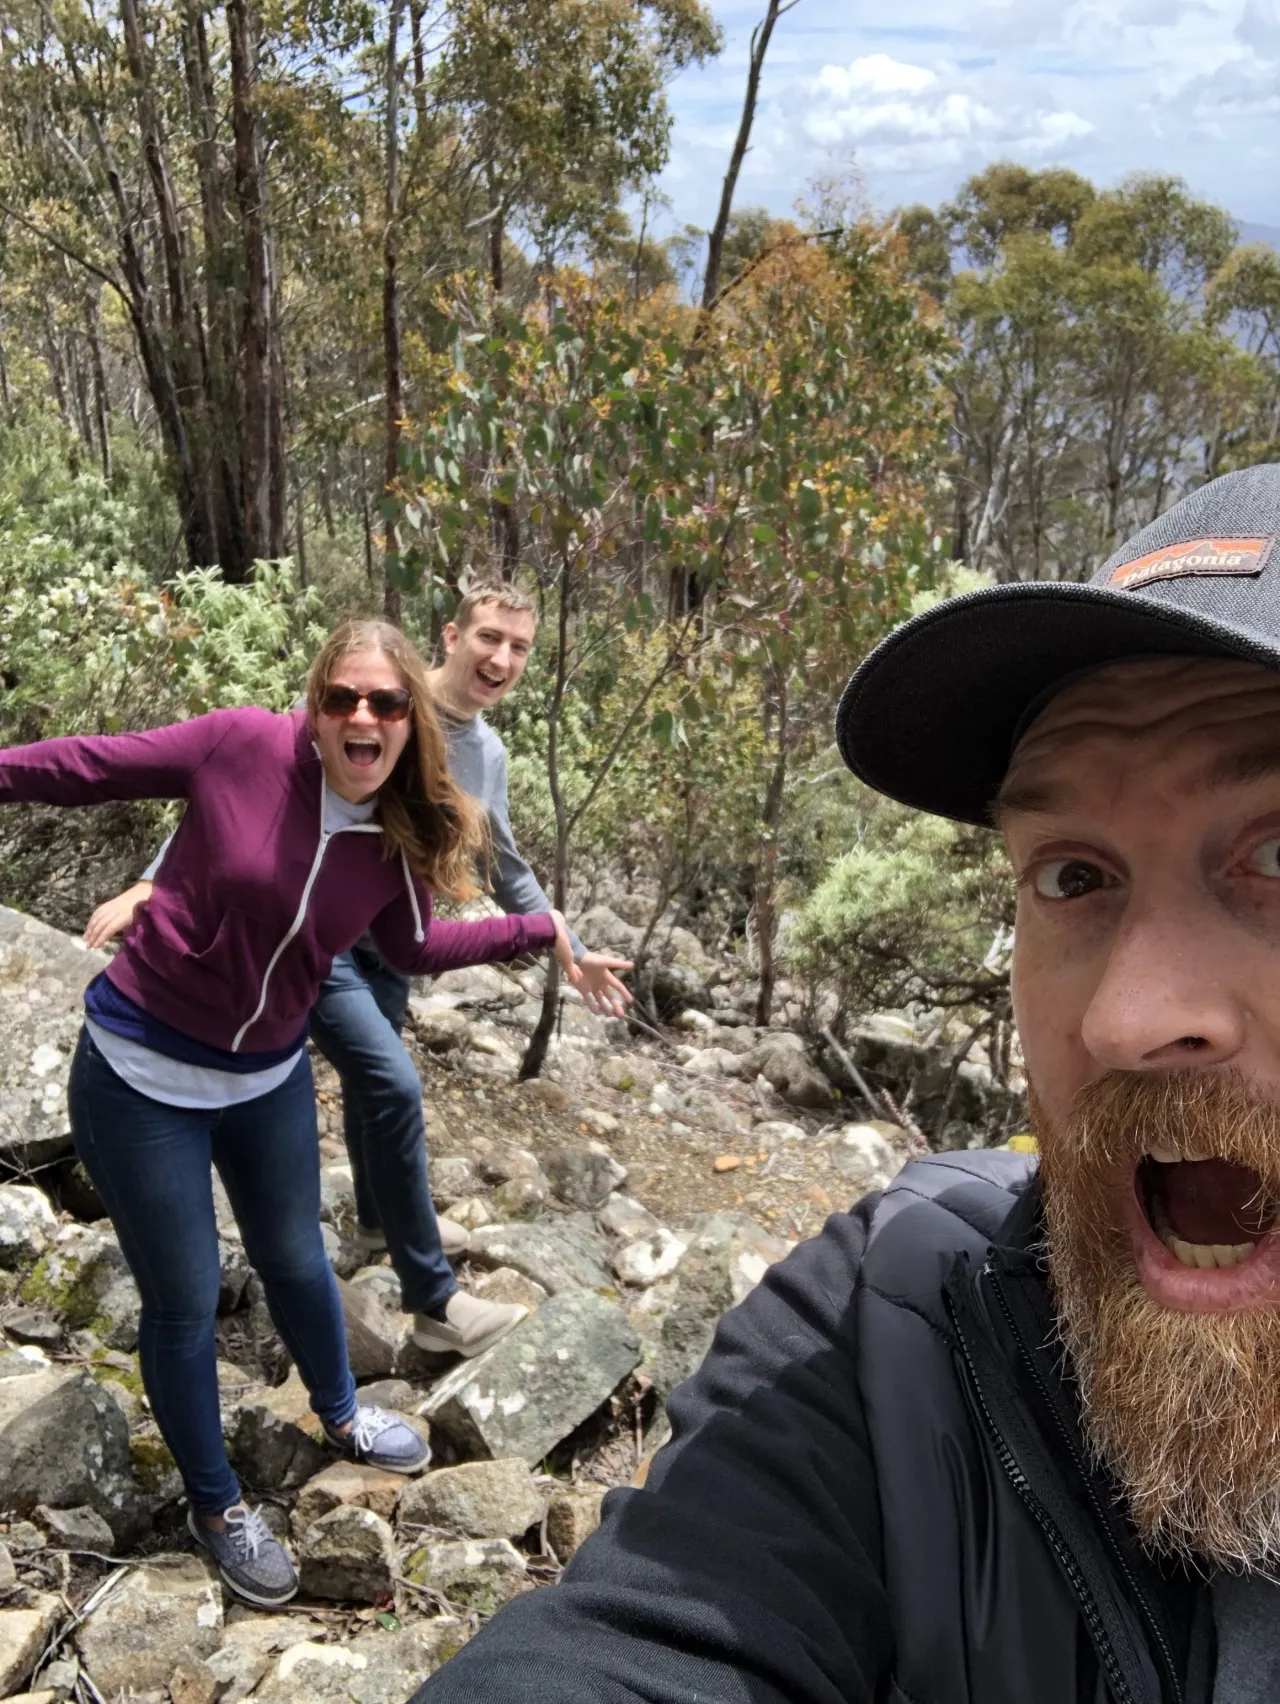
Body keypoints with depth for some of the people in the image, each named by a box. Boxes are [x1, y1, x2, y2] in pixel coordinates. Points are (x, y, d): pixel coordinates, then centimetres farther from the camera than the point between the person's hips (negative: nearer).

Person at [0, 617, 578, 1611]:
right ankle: (214, 1503, 35)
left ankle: (341, 1416, 54)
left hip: (270, 1080, 4)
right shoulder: (243, 746, -22)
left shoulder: (402, 837, -7)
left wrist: (539, 930, 9)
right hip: (142, 1076, -4)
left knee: (297, 1264, 24)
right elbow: (94, 767, -11)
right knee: (184, 1299, 10)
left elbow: (413, 946, 10)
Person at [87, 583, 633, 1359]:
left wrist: (574, 953, 18)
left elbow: (507, 870, 18)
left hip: (389, 946, 7)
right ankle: (435, 1301, -8)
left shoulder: (489, 756, 5)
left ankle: (384, 1218, 50)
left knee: (371, 1082, 24)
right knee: (394, 1086, -18)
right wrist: (156, 881, -27)